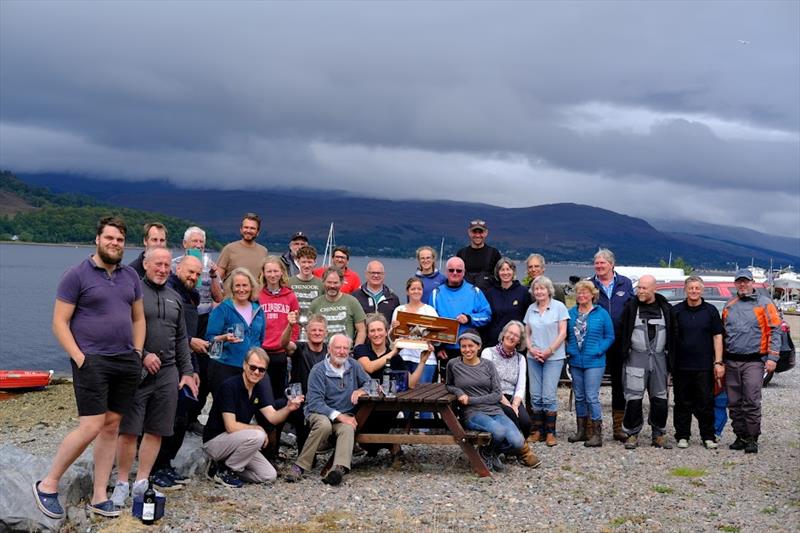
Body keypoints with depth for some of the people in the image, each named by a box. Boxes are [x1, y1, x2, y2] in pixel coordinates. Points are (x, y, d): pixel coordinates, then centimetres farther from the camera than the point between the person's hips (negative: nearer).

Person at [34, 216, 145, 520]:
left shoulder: (130, 276, 12)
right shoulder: (77, 275, -4)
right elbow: (60, 323, -6)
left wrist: (137, 353, 9)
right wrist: (79, 358, -13)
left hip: (127, 363, 6)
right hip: (93, 361, -6)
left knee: (111, 427, 7)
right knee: (90, 428, -12)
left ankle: (99, 497, 15)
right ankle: (48, 484, 8)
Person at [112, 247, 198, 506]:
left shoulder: (174, 298, 17)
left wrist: (187, 372, 13)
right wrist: (143, 355, -15)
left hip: (168, 373, 5)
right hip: (136, 371, -5)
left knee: (156, 431, 6)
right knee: (128, 430, -2)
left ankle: (141, 484, 16)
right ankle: (122, 483, 11)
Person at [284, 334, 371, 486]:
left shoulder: (353, 366, 8)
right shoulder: (319, 370, -7)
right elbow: (314, 402, -14)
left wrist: (362, 390, -10)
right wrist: (338, 415, -24)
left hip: (345, 415, 3)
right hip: (320, 412, -3)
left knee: (347, 428, -32)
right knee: (324, 425, -37)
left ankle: (339, 468, -53)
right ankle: (300, 466, -29)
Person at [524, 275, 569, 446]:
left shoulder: (559, 307, -2)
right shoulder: (531, 309, 11)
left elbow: (562, 333, -6)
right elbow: (527, 333, 13)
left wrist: (549, 351, -12)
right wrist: (531, 349, -4)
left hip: (554, 357, -4)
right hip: (534, 357, 4)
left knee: (549, 396, -8)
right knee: (535, 395, 5)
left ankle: (550, 433, 2)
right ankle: (537, 431, 13)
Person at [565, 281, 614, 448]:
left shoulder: (601, 314, -3)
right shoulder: (571, 313, 7)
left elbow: (609, 336, -1)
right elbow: (566, 335, 15)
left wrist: (598, 350, -12)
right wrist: (568, 350, 0)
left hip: (594, 362, -5)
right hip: (575, 362, 5)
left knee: (592, 397, -8)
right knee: (579, 397, 12)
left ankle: (596, 434, -1)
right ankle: (582, 431, 23)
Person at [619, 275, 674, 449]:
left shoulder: (666, 309, 8)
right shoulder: (631, 307, 2)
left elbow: (672, 336, 10)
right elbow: (623, 333, 2)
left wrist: (671, 361, 5)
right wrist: (623, 357, -3)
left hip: (659, 358, 2)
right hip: (636, 358, -2)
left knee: (660, 398, 6)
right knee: (633, 398, -5)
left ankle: (658, 435, 17)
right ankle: (632, 435, 4)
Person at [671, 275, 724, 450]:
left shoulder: (710, 311, 5)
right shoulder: (676, 311, 5)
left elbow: (717, 337, 5)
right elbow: (669, 337, 8)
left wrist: (718, 362, -2)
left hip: (704, 366, 0)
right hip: (681, 366, 0)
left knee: (706, 403, 3)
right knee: (683, 403, 5)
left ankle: (708, 437, 14)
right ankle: (682, 436, 15)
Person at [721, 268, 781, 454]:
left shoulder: (764, 303, 2)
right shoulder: (729, 305, 15)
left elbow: (775, 331, -1)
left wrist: (772, 357, -9)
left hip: (753, 361, -4)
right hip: (731, 362, 5)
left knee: (751, 402, -9)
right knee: (734, 403, 7)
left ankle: (752, 440, -1)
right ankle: (740, 437, 17)